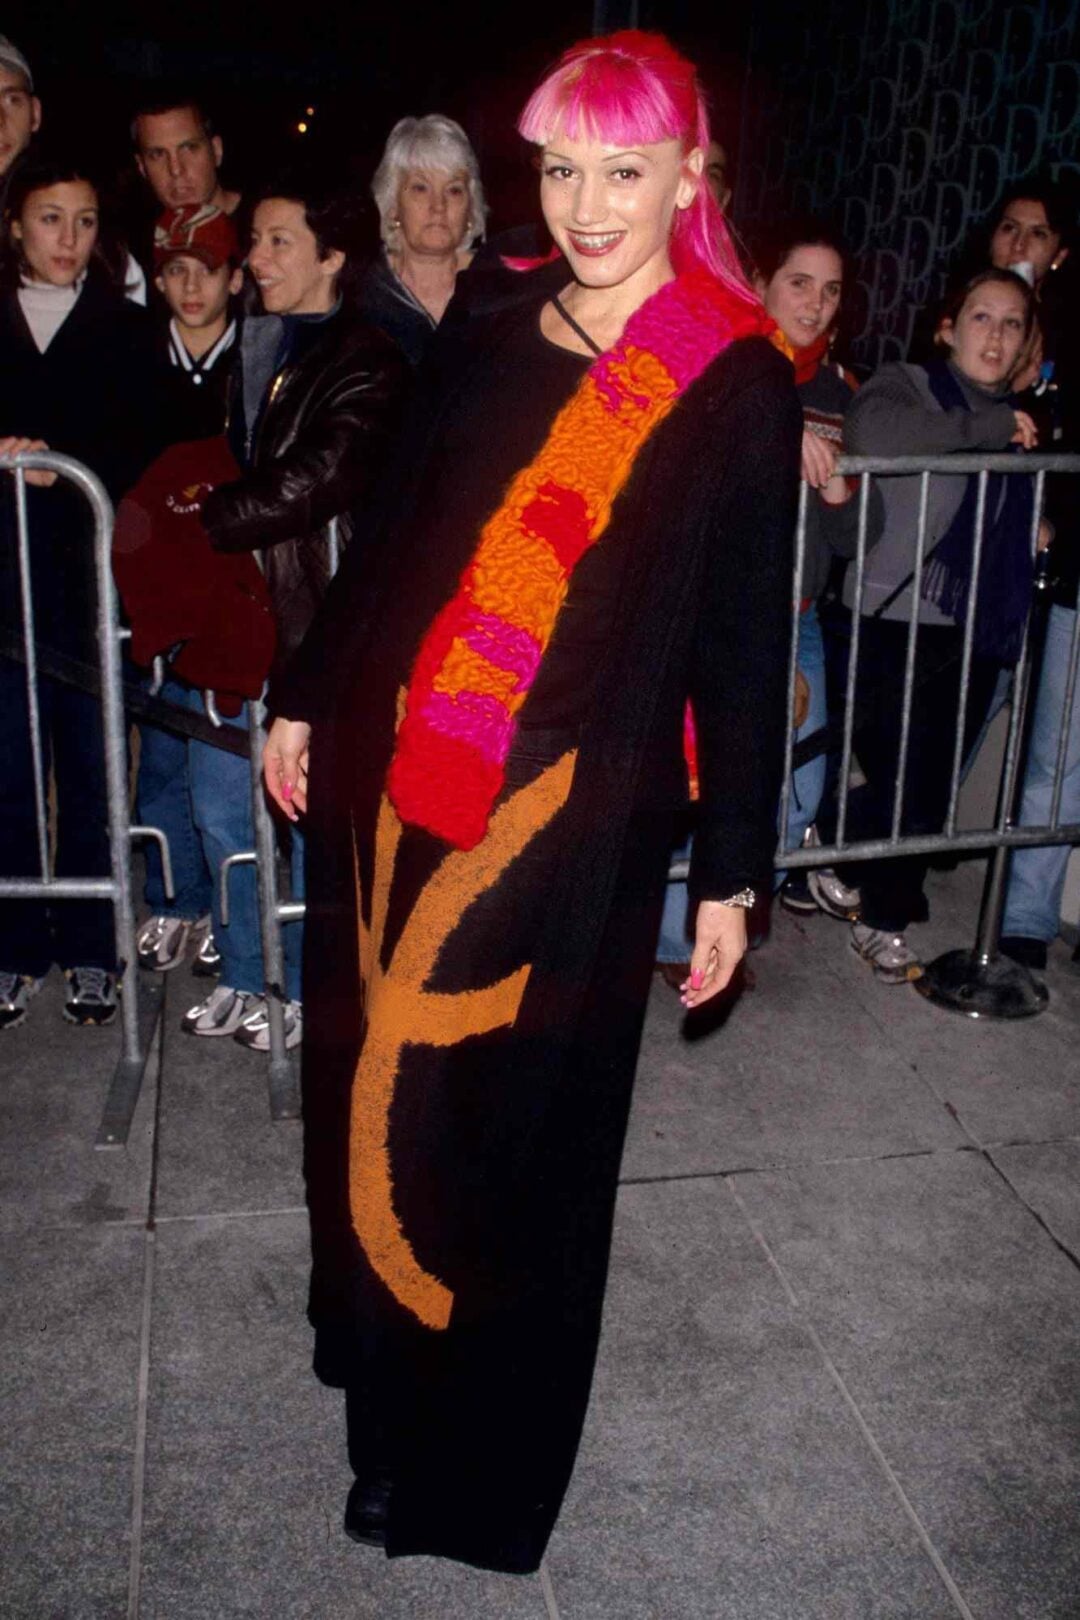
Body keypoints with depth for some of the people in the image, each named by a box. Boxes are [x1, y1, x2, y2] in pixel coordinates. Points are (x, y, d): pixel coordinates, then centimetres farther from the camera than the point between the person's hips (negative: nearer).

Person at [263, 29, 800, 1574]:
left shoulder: (737, 385, -7)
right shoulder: (488, 318, 6)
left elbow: (744, 639, -5)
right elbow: (399, 527, 13)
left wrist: (733, 871, -4)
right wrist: (308, 697, 16)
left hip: (569, 818, -4)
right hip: (394, 774, 5)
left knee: (501, 1120, 6)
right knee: (367, 1080, 16)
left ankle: (461, 1467, 30)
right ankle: (377, 1345, 45)